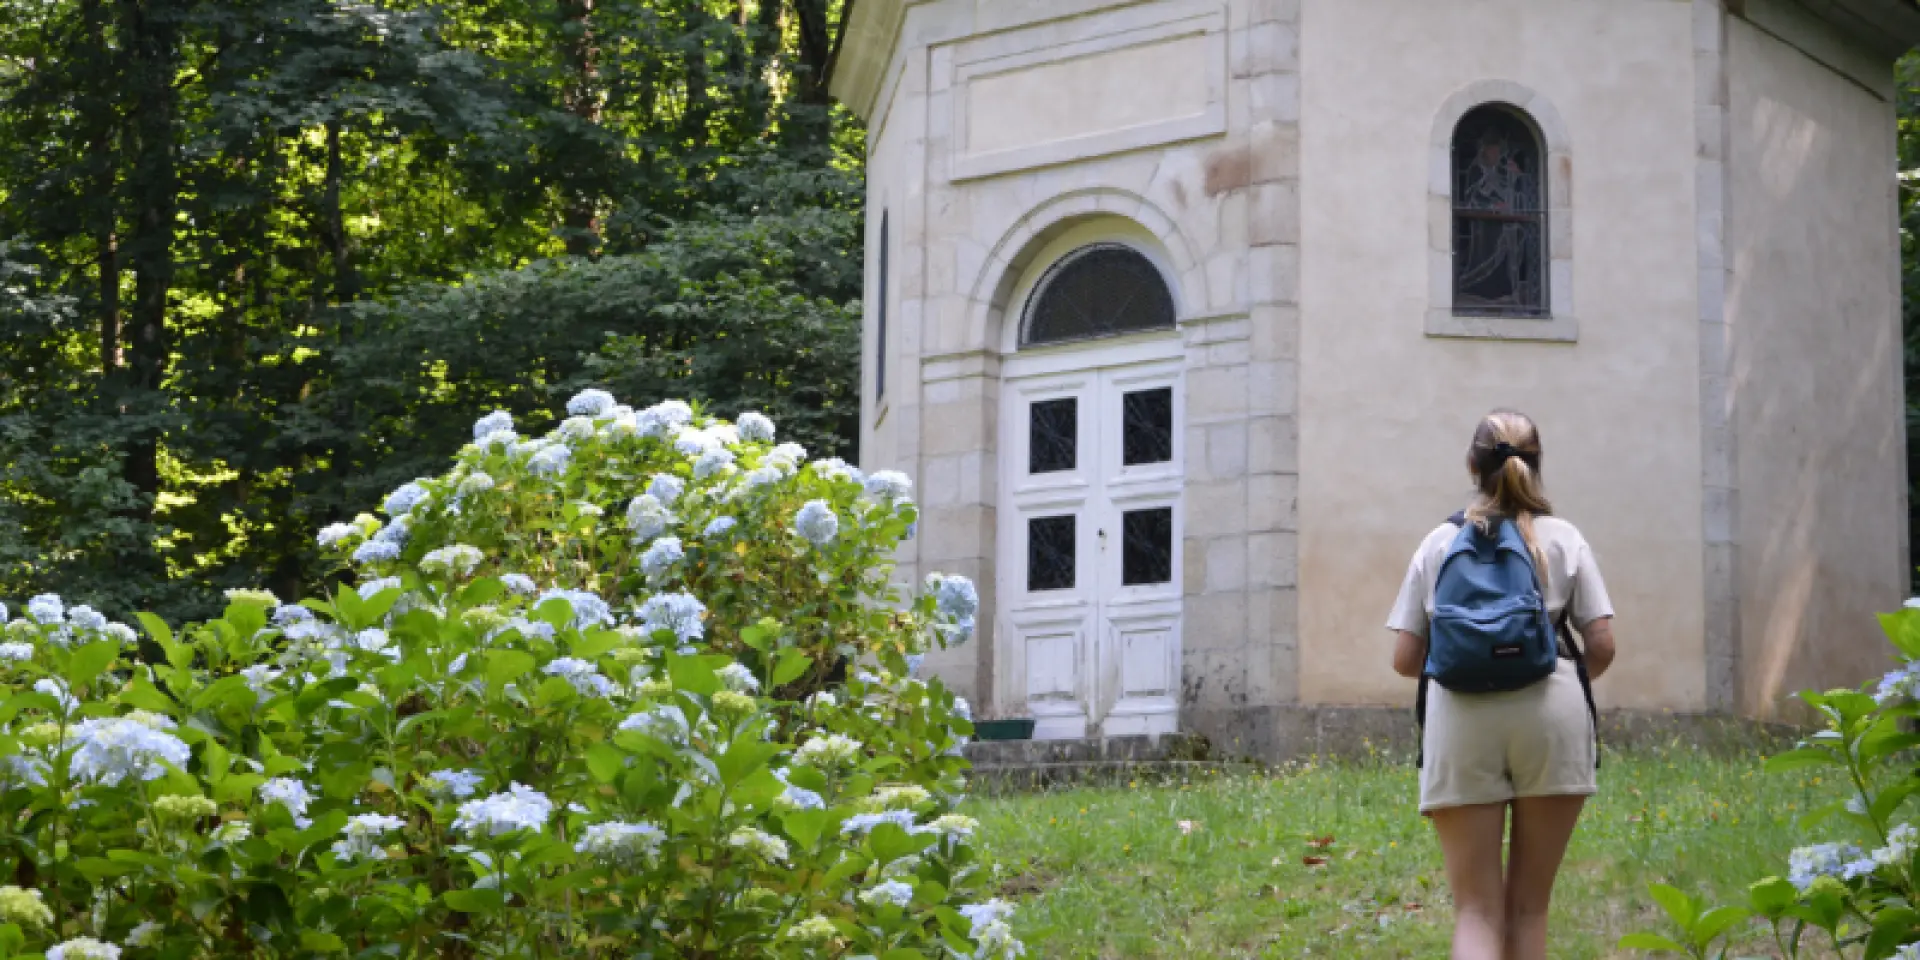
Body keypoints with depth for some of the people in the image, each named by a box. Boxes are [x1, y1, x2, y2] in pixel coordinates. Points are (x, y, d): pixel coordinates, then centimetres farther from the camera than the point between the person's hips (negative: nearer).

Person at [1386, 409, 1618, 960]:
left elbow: (1404, 658, 9)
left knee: (1476, 909, 1)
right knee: (1528, 906, 12)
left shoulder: (1439, 543, 13)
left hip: (1461, 717, 0)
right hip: (1551, 713, 0)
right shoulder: (1563, 538, 11)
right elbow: (1602, 646, 5)